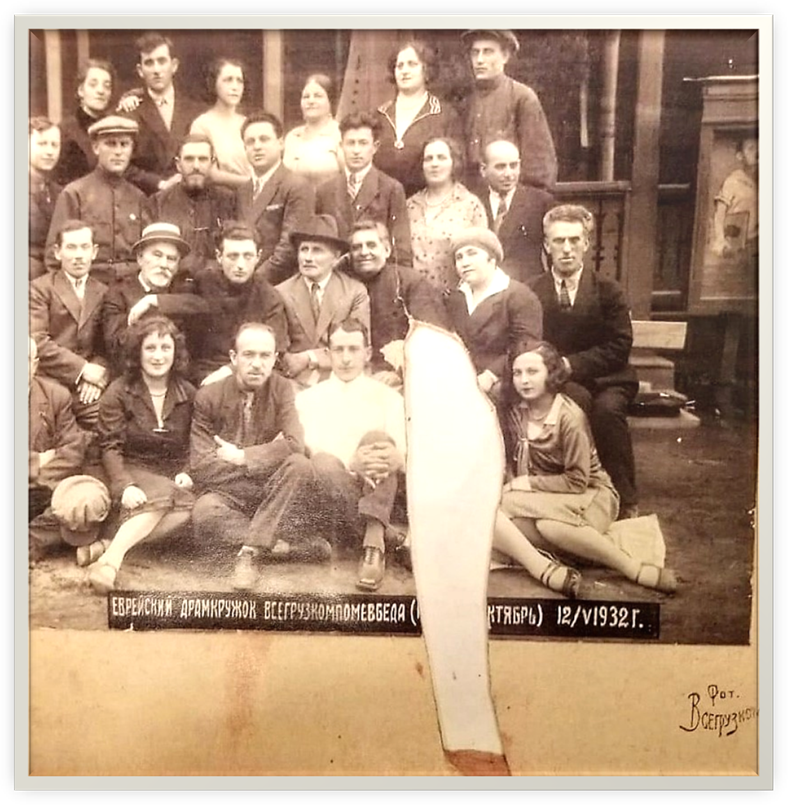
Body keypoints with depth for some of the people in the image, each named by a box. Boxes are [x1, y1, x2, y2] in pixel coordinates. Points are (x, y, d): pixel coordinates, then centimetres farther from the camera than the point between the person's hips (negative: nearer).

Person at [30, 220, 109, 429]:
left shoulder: (103, 292, 14)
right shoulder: (40, 288, 2)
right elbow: (37, 342, -9)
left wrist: (99, 370, -11)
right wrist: (82, 368, -12)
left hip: (89, 391, 3)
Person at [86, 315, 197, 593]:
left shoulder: (188, 394, 8)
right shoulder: (118, 393, -1)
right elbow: (110, 447, -7)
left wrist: (187, 472, -9)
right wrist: (124, 486, -24)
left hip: (174, 478, 3)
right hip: (134, 472, -3)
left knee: (190, 505, -32)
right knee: (162, 494, -37)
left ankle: (111, 550, -31)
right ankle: (109, 561, -42)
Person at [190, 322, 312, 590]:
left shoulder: (282, 389, -2)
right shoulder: (209, 397, -4)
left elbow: (295, 445, -18)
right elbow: (201, 467, -11)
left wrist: (240, 457, -15)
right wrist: (267, 458, -13)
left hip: (270, 492, 1)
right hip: (226, 493, -1)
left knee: (299, 465, -30)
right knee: (204, 513, -34)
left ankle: (250, 551, -28)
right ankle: (291, 543, -22)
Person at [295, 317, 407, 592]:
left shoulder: (388, 398, 13)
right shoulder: (308, 398, 14)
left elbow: (405, 454, 0)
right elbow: (311, 452, -2)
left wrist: (397, 458, -27)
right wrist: (351, 464, -24)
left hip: (375, 489, 1)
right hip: (329, 497, -1)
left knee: (377, 437, -27)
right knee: (323, 463, -33)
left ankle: (374, 545, -35)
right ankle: (385, 539, -24)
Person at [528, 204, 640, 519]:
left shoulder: (608, 291, 3)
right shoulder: (532, 292, 4)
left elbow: (619, 346, -5)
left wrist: (571, 363, -16)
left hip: (605, 379, 0)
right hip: (557, 383, 0)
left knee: (607, 408, -32)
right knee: (579, 399, -34)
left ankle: (625, 499, -14)